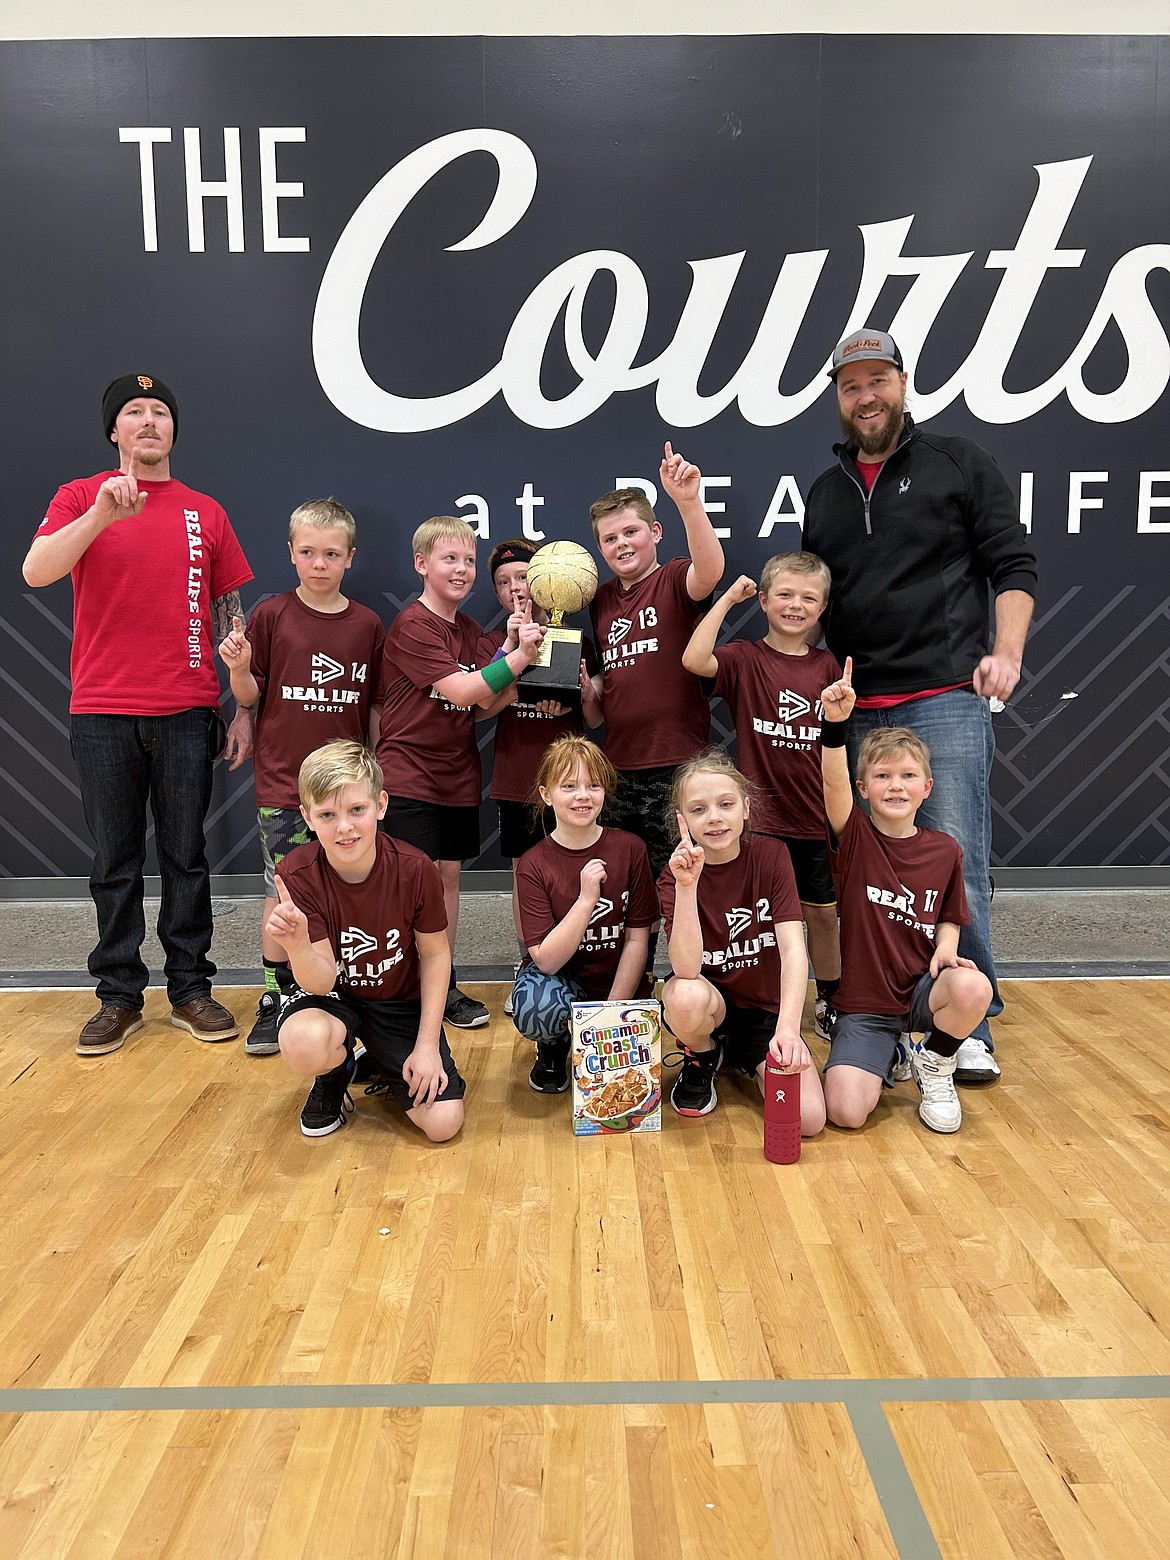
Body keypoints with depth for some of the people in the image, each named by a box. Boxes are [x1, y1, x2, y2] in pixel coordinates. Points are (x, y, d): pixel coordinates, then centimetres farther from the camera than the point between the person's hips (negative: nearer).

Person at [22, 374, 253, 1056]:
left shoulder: (205, 513, 9)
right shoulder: (81, 498, 5)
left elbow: (230, 616, 10)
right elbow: (35, 571, -12)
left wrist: (244, 711, 5)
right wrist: (101, 514, -26)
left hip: (187, 711, 1)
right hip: (102, 712, -1)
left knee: (187, 857, 6)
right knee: (115, 860, 7)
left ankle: (191, 989, 17)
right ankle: (120, 997, 18)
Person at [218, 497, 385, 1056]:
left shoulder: (367, 624, 4)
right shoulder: (270, 616, -1)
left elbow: (374, 706, 10)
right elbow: (249, 696, 1)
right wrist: (238, 667, -19)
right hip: (283, 780, -2)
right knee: (284, 890, 1)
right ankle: (275, 998, 16)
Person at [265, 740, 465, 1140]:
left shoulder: (415, 870, -22)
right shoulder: (297, 875, -22)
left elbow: (435, 955, -7)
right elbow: (321, 981, -22)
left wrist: (427, 1045, -10)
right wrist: (297, 946, -45)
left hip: (400, 1001, 1)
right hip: (332, 993, 0)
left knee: (443, 1122, -14)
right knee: (304, 1044, -37)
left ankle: (386, 1069, 20)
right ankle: (335, 1076, 3)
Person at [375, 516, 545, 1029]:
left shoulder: (471, 631, 10)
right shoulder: (411, 625, -12)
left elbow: (489, 703, 0)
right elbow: (461, 690, -21)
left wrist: (519, 653, -14)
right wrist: (518, 658, -24)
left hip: (458, 774, 7)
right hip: (410, 772, -7)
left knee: (449, 875, 11)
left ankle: (445, 985, 20)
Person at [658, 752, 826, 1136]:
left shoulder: (770, 855, -11)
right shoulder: (675, 875, -13)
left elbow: (793, 948, -21)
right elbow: (686, 968, -28)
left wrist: (787, 1027, -37)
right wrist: (686, 885, -38)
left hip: (767, 1010, 2)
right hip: (712, 1003, -1)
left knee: (807, 1119, -20)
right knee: (686, 996, -38)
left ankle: (746, 1058, 14)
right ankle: (702, 1059, 0)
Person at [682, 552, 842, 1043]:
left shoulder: (827, 666, 4)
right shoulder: (745, 658, -6)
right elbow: (694, 660, -26)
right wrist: (727, 598, -19)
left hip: (816, 816, 3)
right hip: (762, 816, -3)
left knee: (823, 911, 15)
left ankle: (829, 1002, 33)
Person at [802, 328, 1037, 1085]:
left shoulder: (959, 463, 7)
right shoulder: (827, 490, 19)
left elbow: (1013, 566, 3)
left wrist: (1006, 652, -10)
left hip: (947, 698, -4)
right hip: (858, 708, 5)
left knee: (957, 862, -7)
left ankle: (970, 1028, 3)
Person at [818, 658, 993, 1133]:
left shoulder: (944, 850, 1)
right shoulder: (854, 837, -8)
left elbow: (948, 918, 13)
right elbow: (833, 783, -28)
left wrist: (945, 948, -10)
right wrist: (836, 721, -44)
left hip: (923, 991, 2)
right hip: (862, 1004, -2)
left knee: (973, 987, -34)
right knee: (846, 1112, -21)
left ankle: (934, 1065, 1)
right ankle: (886, 1056, 16)